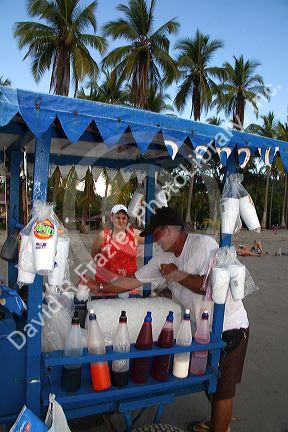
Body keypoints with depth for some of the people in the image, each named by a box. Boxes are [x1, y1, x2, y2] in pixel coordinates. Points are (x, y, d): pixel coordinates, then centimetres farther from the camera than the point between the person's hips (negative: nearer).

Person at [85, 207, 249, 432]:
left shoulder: (204, 244, -21)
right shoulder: (164, 258, 2)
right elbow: (133, 281, 7)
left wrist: (177, 274, -20)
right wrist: (98, 287, 6)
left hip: (230, 327, -7)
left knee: (222, 389, 4)